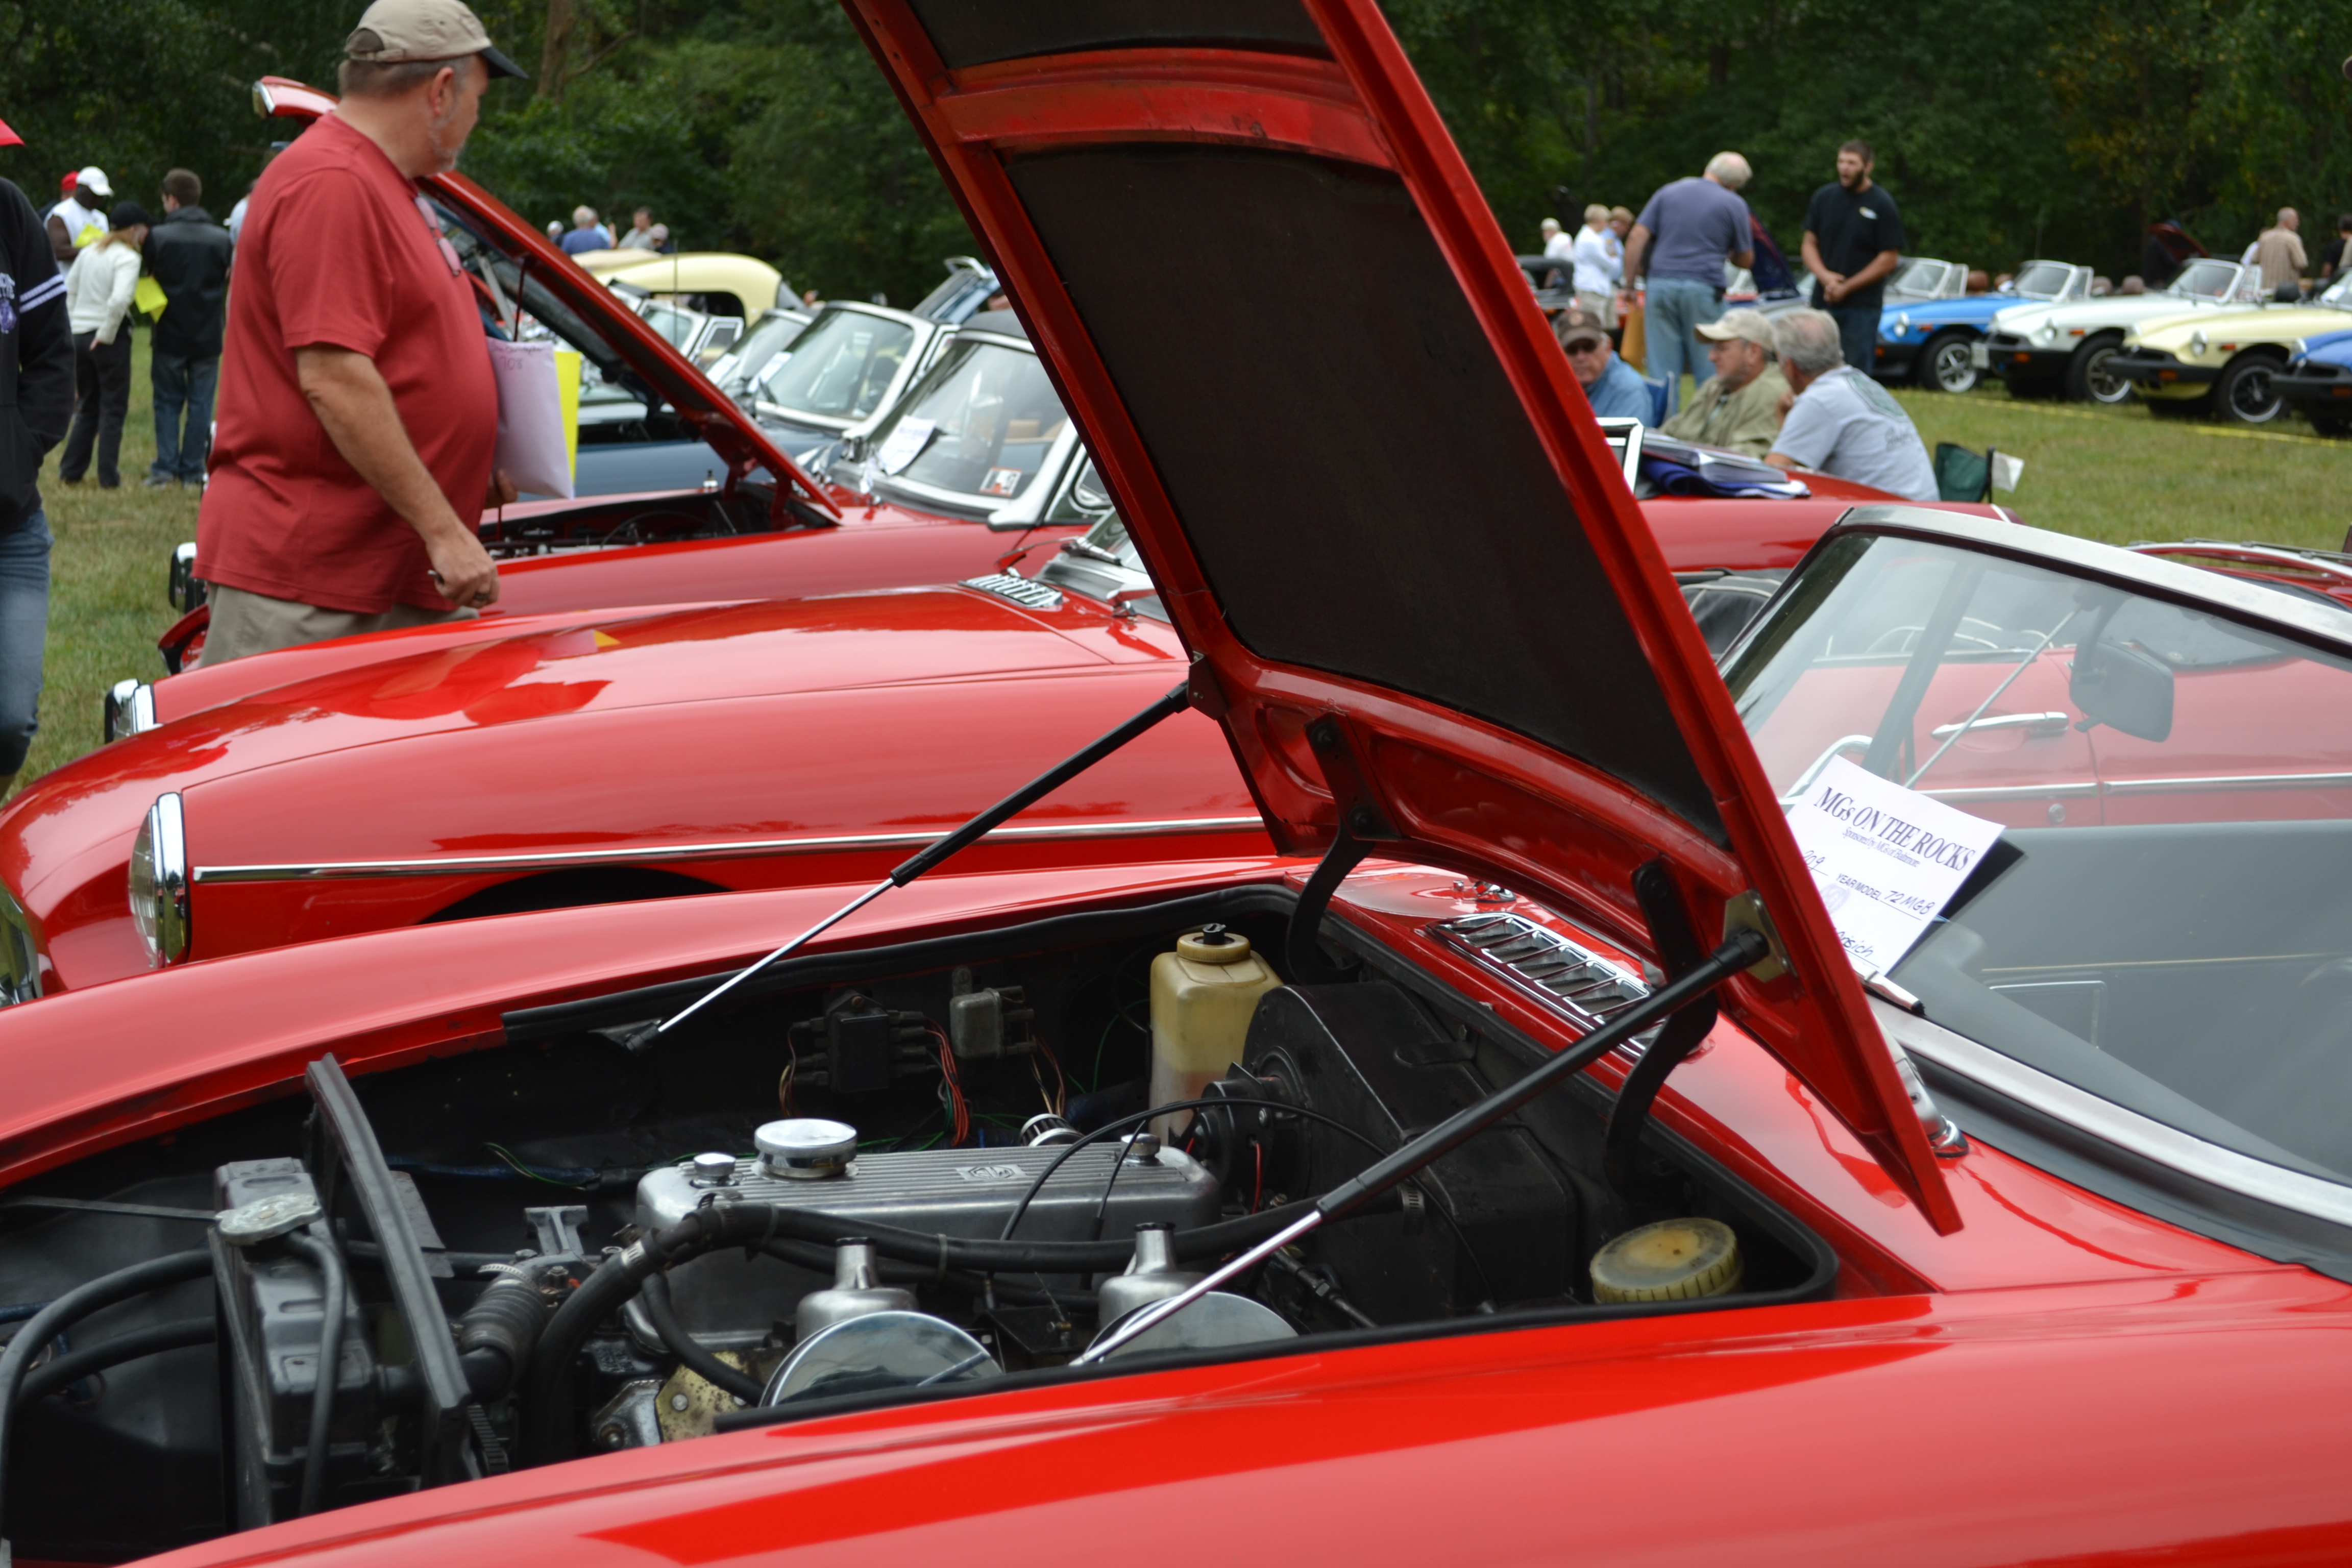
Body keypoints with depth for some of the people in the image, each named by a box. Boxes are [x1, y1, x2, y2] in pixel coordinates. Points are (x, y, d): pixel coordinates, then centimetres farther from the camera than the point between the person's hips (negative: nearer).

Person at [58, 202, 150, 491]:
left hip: (79, 335, 7)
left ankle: (70, 470, 17)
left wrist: (75, 324, 16)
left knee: (88, 407, 18)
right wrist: (106, 335, -15)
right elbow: (119, 300, -26)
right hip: (109, 339, -7)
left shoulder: (89, 251, 9)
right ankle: (108, 477, 3)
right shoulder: (128, 258, -13)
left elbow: (69, 289, 13)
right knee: (113, 409, 4)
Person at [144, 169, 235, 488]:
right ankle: (192, 470, 5)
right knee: (200, 402, 6)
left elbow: (149, 279, 1)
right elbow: (229, 282, 2)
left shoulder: (158, 237, -7)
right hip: (208, 336, 1)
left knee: (167, 401, 10)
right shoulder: (221, 239, -3)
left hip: (169, 335, -1)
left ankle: (165, 468, 4)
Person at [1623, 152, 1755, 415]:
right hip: (1703, 289, -3)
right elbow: (1746, 260, 10)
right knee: (1709, 368, 3)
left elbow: (1637, 238, 4)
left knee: (1663, 371, 4)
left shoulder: (1668, 192, 11)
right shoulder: (1734, 205, 3)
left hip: (1661, 286, 3)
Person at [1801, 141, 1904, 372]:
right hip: (1823, 301, 4)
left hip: (1862, 303, -4)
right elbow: (1810, 243, 10)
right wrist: (1825, 276, -10)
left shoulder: (1881, 205, -4)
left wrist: (1847, 288, -10)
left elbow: (1889, 259, -6)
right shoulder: (1824, 197, 8)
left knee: (1857, 371, -5)